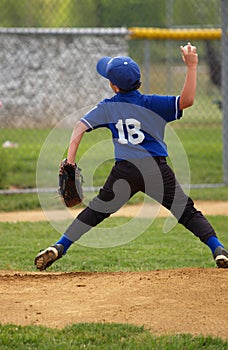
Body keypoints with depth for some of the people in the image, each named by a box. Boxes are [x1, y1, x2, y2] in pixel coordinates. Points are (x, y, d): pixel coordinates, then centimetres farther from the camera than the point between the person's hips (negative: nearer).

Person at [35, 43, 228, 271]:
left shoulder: (107, 108, 5)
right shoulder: (151, 104, -2)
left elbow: (80, 126, 0)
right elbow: (186, 100, -11)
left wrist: (70, 160, -5)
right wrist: (191, 66, -9)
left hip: (124, 171, 1)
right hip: (157, 170, -1)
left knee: (95, 211, 16)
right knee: (186, 211, 5)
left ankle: (59, 248, 10)